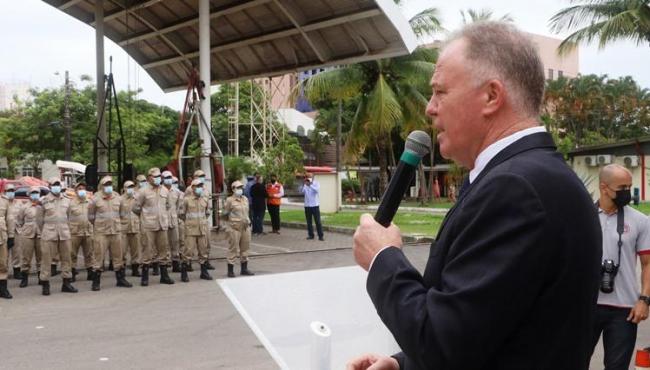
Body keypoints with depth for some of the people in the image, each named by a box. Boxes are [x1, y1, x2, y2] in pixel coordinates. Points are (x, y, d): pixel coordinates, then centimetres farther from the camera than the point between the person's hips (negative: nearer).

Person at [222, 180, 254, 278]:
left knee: (245, 248, 11)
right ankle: (230, 270, 4)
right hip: (234, 228, -6)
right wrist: (226, 215, -16)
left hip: (245, 227, 6)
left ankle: (244, 269, 21)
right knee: (233, 249, -3)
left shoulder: (245, 199, 13)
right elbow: (224, 213, 0)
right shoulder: (230, 200, -5)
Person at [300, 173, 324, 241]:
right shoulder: (305, 185, 6)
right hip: (307, 205, 3)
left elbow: (317, 190, -20)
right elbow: (301, 191, -11)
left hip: (315, 205, -3)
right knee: (309, 221, 7)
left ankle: (320, 236, -1)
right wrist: (303, 184, -27)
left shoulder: (316, 183, 0)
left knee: (318, 221, -3)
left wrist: (310, 185, -31)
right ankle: (311, 235, 15)